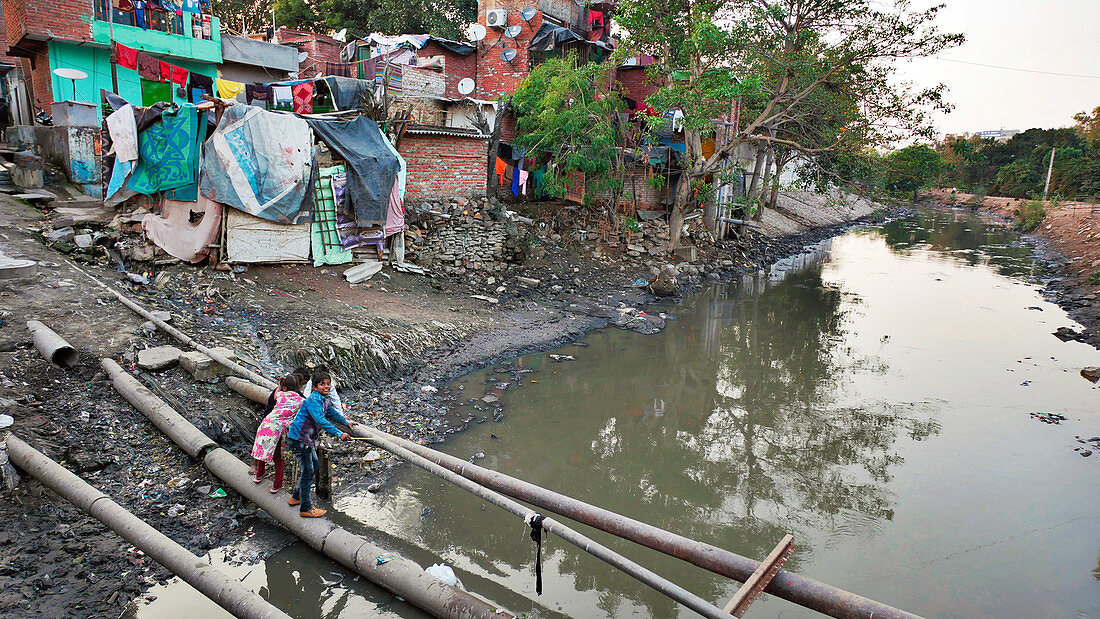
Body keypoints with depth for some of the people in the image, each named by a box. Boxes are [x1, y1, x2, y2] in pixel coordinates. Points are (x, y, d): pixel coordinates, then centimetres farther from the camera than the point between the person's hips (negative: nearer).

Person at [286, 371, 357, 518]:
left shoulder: (325, 400, 10)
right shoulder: (313, 399, -21)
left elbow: (332, 413, 30)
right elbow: (320, 420, -31)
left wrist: (346, 422, 42)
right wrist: (339, 434, -34)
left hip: (308, 439, 10)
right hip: (299, 438, -10)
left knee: (314, 465, 23)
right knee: (308, 472, -5)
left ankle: (297, 497, 39)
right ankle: (306, 509, 6)